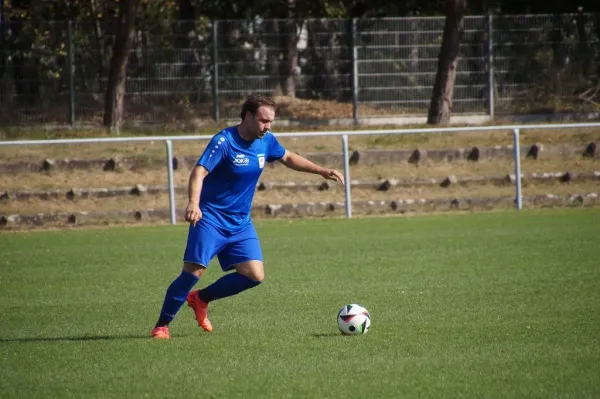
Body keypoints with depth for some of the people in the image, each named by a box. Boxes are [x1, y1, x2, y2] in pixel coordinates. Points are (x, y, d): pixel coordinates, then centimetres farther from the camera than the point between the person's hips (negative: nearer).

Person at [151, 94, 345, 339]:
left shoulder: (266, 142, 2)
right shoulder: (224, 142, -19)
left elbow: (288, 158, 23)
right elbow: (199, 172, -30)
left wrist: (322, 171, 17)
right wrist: (193, 203, -47)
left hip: (240, 224, 7)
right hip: (211, 218, -7)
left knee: (254, 275, -6)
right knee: (194, 271, -17)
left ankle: (201, 299, 15)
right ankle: (162, 325, -2)